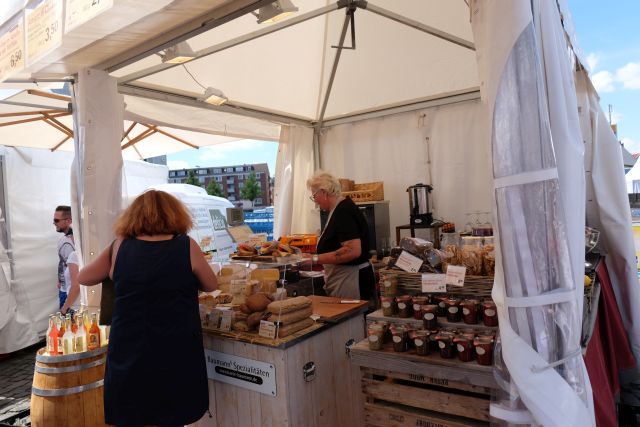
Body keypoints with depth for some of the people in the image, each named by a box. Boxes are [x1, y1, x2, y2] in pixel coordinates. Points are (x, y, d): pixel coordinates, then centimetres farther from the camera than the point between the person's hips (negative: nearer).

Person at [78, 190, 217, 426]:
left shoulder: (119, 247, -2)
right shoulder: (187, 246, -8)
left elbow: (83, 278, 12)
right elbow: (211, 285, 5)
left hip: (128, 353, 2)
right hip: (175, 354, -1)